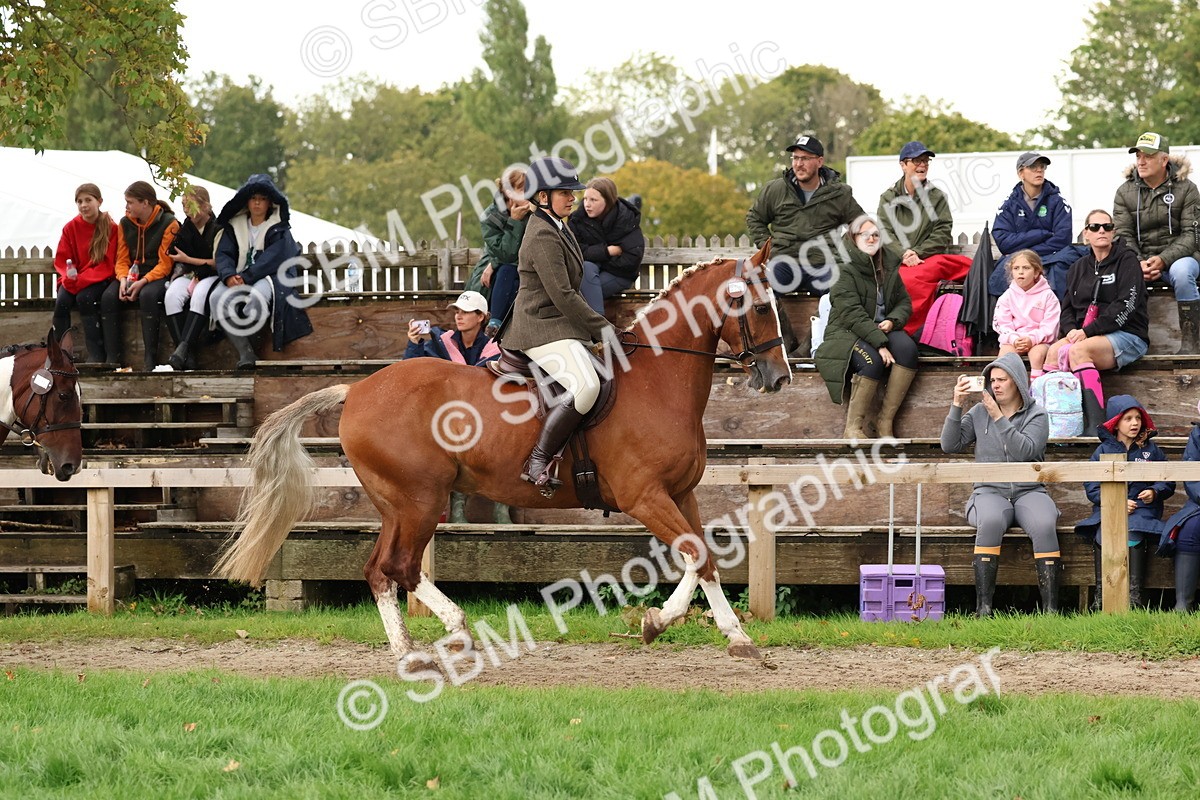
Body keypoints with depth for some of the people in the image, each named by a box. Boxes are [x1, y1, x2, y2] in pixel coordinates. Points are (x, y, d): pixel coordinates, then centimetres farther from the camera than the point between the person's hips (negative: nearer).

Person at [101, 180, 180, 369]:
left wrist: (142, 282, -25)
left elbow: (165, 263, -12)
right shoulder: (126, 223, 9)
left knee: (147, 295, -38)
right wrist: (123, 279, -13)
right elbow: (122, 259, 10)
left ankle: (151, 359, -34)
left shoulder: (168, 223, -8)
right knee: (108, 296, -25)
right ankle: (112, 359, -26)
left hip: (158, 276, -5)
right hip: (132, 275, 5)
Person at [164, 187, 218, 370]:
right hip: (188, 274, 4)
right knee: (172, 296, -29)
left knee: (199, 295, -38)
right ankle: (187, 355, -38)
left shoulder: (218, 228, -2)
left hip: (211, 276, -4)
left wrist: (188, 260, -6)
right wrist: (192, 276, -4)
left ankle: (183, 347, -48)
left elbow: (218, 263, -6)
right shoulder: (184, 229, 12)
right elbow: (176, 261, 15)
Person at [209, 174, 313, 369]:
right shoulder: (234, 227, 16)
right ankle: (245, 352, -31)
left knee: (258, 295, -40)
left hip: (271, 277, -3)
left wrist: (246, 277, -21)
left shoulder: (279, 229, 4)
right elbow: (223, 255, 4)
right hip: (239, 279, 3)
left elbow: (273, 259, -10)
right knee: (217, 297, -29)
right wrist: (229, 276, -18)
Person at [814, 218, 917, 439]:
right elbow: (852, 313, -17)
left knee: (907, 348, -27)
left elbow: (904, 302, 16)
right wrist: (880, 343, -26)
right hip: (846, 332, -6)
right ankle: (852, 428, -26)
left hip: (882, 330, 6)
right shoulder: (844, 270, -6)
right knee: (873, 360, -36)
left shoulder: (889, 268, 15)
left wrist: (893, 321, -9)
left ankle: (885, 421, -24)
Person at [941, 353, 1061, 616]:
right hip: (990, 492, 0)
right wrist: (957, 405, -4)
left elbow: (1025, 450, -13)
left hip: (1029, 492, 0)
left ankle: (1051, 607, -35)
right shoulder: (979, 412, 12)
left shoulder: (1036, 415, 5)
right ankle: (983, 606, -40)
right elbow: (950, 445, 4)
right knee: (990, 522, -36)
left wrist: (998, 417, -15)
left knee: (1044, 525, -34)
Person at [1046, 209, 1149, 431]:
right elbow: (1067, 307, 16)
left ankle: (1096, 426, -40)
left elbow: (1125, 305, -11)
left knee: (1078, 351, -35)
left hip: (1128, 335, -5)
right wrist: (1071, 330, -8)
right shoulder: (1079, 268, 20)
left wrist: (1088, 331, -17)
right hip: (1082, 335, 5)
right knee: (1054, 352, -27)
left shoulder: (1126, 261, 1)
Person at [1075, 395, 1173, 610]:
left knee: (1133, 535, -33)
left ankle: (1134, 596, -35)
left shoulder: (1151, 449, 12)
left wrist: (1155, 492, -11)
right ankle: (1100, 595, -32)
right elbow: (1092, 487, 2)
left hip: (1142, 509, 0)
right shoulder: (1103, 451, 9)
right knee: (1102, 535, -32)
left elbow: (1167, 482, 12)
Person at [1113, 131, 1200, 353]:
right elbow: (1123, 236, 0)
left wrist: (1163, 260, -24)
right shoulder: (1125, 192, 6)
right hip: (1140, 259, 2)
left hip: (1178, 257, -2)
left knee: (1181, 271, -38)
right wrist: (1139, 264, -20)